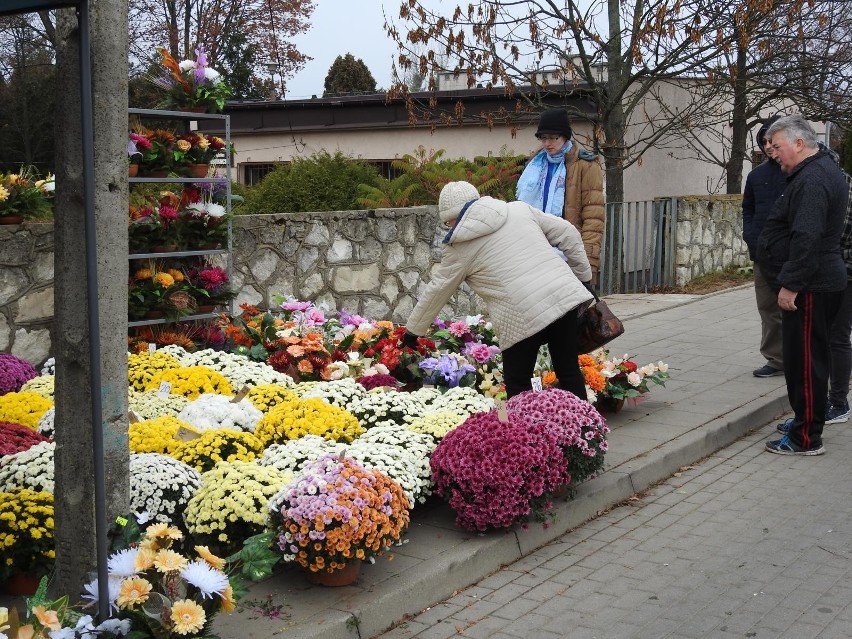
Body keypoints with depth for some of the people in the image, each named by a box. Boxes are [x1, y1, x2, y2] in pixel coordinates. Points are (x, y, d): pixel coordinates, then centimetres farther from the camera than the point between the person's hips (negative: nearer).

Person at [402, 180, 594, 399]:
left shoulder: (460, 249, 7)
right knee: (569, 372, 13)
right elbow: (568, 235, 16)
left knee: (517, 382, 10)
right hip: (565, 294, 5)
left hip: (524, 314, -5)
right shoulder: (520, 209, 16)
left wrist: (412, 330, 27)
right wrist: (583, 276, 24)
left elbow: (436, 291, 15)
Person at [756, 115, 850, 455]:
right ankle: (806, 422, 29)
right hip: (823, 281, 11)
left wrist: (791, 284, -24)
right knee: (810, 357, 18)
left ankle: (806, 438, -1)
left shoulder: (811, 179, -19)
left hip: (809, 287, -11)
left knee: (805, 360, -6)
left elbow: (806, 238, -26)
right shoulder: (824, 169, 16)